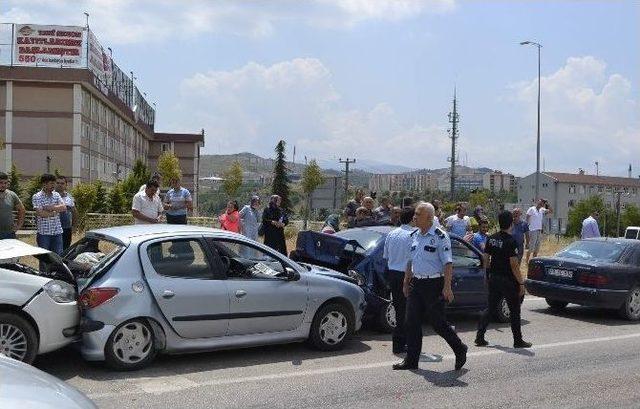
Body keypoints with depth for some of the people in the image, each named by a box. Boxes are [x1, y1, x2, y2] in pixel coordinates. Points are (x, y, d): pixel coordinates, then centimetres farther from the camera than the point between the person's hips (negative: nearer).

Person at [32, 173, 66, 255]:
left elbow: (64, 208, -4)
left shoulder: (56, 195, 10)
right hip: (43, 233, -4)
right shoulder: (37, 197, -5)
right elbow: (40, 213, -16)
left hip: (57, 231, 4)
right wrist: (56, 211, -5)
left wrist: (50, 207, -14)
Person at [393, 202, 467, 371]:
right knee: (411, 323, 5)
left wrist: (447, 287, -21)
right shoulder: (415, 236, 11)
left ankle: (460, 350, 21)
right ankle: (411, 360, 14)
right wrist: (406, 282, 18)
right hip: (416, 284, 7)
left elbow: (448, 263, -14)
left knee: (437, 323, -1)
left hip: (434, 284, -7)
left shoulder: (440, 236, -11)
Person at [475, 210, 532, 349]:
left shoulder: (491, 239, 4)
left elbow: (486, 258, 9)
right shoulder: (510, 241, -17)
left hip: (493, 278, 6)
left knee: (490, 308, 13)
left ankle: (480, 337, 9)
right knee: (514, 311, 6)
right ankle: (518, 341, 14)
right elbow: (514, 265, -18)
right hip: (508, 280, -6)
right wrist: (521, 283, -13)